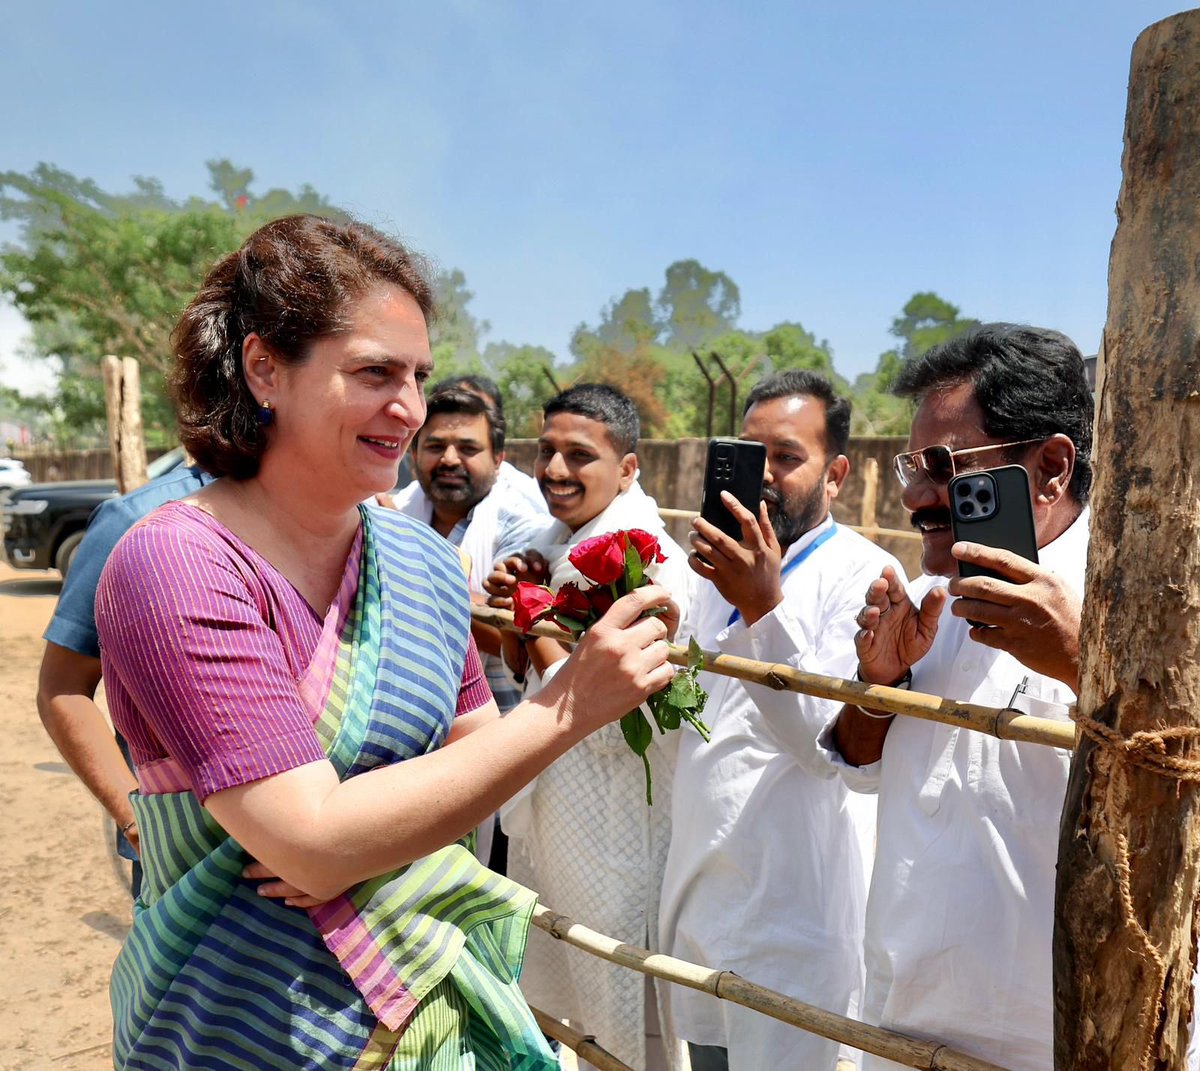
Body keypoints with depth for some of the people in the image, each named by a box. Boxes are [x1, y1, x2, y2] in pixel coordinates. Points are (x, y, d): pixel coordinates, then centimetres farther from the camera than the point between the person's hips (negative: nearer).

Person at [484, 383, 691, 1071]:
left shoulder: (651, 562, -22)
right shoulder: (544, 547, 4)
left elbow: (612, 722, -27)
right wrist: (512, 597, -5)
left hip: (611, 835, -8)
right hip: (542, 820, 8)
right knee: (551, 1007, 28)